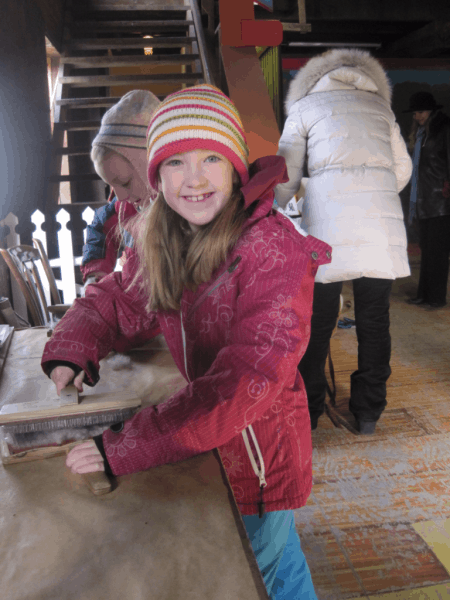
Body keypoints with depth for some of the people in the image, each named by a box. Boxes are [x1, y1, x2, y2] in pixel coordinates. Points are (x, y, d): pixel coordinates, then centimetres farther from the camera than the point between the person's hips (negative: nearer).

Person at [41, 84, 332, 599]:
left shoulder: (275, 250, -28)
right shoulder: (165, 246, -5)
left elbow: (248, 380, -35)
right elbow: (117, 297, 6)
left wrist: (124, 448, -34)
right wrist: (70, 351, -16)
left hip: (259, 447, -6)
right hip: (209, 437, 6)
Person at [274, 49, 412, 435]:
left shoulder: (305, 105, 17)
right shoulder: (379, 103, 24)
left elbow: (286, 175, 10)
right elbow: (403, 169, 21)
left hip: (329, 214, -2)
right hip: (382, 216, 3)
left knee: (318, 321, 5)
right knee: (374, 319, 9)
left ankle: (308, 412, 14)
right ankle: (368, 412, 19)